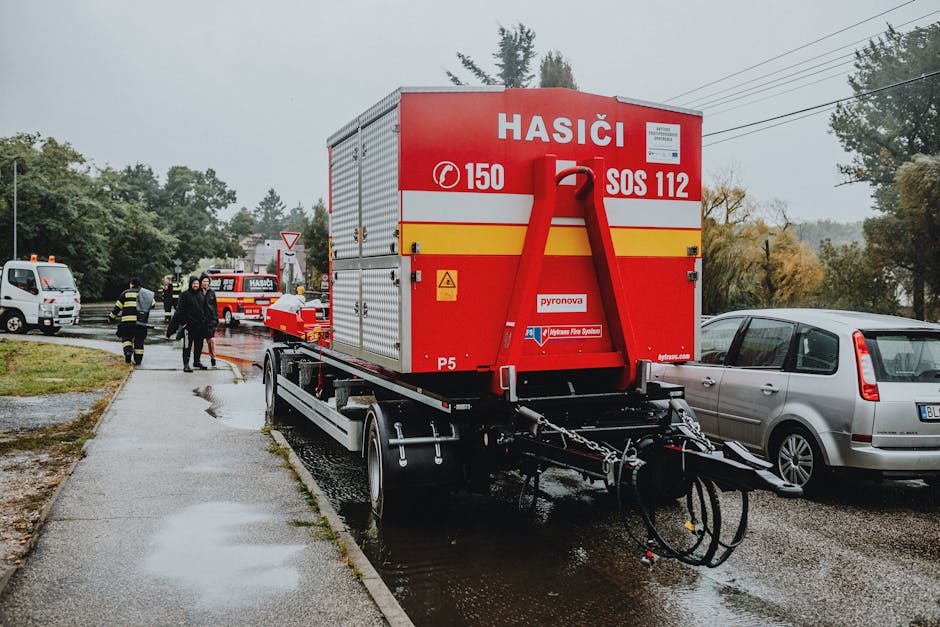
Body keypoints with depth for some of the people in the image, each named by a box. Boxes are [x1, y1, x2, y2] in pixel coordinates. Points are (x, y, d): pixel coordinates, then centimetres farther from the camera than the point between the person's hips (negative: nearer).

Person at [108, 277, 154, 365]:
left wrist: (111, 317, 14)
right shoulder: (147, 294, 15)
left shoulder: (126, 293, 5)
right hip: (142, 322, 3)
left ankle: (128, 352, -13)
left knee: (126, 338, 12)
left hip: (128, 321, -3)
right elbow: (152, 304, 24)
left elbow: (118, 307, 5)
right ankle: (138, 360, 11)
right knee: (139, 341, 11)